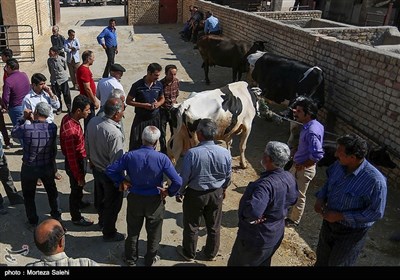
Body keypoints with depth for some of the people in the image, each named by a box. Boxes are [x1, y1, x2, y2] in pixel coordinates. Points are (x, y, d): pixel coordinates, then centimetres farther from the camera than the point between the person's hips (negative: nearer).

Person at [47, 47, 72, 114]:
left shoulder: (62, 59, -14)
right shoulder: (49, 60, -5)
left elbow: (65, 68, 1)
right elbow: (50, 70, 9)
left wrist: (62, 75, 6)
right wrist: (53, 76, 10)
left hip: (63, 79, -2)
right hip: (54, 81, 2)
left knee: (66, 94, 6)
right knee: (57, 95, 9)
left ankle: (69, 108, 23)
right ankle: (59, 108, 25)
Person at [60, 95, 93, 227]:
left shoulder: (68, 117, -8)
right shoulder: (70, 131, -37)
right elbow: (71, 157, -28)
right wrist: (79, 177, -18)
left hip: (80, 158, 8)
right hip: (75, 163, -8)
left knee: (78, 188, 31)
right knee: (76, 189, 14)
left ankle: (78, 202, 58)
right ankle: (76, 217, 36)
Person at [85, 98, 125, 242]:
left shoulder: (93, 121, -11)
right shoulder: (114, 133, -34)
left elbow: (87, 143, 5)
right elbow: (117, 161, -27)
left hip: (96, 167, 8)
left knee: (100, 196, 29)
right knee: (113, 204, 14)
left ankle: (102, 221, 54)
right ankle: (109, 233, 33)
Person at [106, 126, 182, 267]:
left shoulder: (130, 156, -17)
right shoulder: (162, 158, -23)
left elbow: (110, 170, -12)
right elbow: (178, 181, -27)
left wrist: (121, 182, 1)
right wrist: (169, 192, -9)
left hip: (135, 199, 2)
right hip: (155, 201, -2)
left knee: (133, 231, 23)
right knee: (153, 232, 21)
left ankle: (131, 259, 43)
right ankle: (150, 260, 39)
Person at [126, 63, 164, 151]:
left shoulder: (159, 85, -2)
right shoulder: (137, 85, -14)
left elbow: (162, 99, 13)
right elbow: (128, 101, -8)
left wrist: (158, 104, -10)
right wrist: (143, 105, -19)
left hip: (154, 118, 4)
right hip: (140, 119, -4)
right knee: (135, 143, 1)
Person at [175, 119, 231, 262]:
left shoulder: (192, 153, -27)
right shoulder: (225, 153, -15)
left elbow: (184, 177, -16)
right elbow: (228, 176, -1)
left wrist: (180, 192, 2)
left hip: (195, 194, -3)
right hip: (217, 194, 3)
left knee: (191, 226, 19)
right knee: (214, 226, 21)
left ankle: (189, 253, 39)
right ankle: (211, 254, 41)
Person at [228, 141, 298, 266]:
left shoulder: (266, 184, -37)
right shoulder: (290, 177, -8)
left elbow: (253, 211, -49)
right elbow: (293, 199, 10)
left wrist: (243, 214, -27)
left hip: (256, 239, -8)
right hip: (276, 235, 8)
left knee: (237, 263, 17)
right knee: (263, 263, 30)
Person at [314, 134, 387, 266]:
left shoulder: (375, 181, -32)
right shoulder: (339, 165, -13)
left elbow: (376, 213, -25)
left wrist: (341, 216, -26)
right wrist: (320, 198, -10)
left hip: (351, 232, -5)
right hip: (329, 222, 6)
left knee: (337, 263, 16)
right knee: (322, 260, 26)